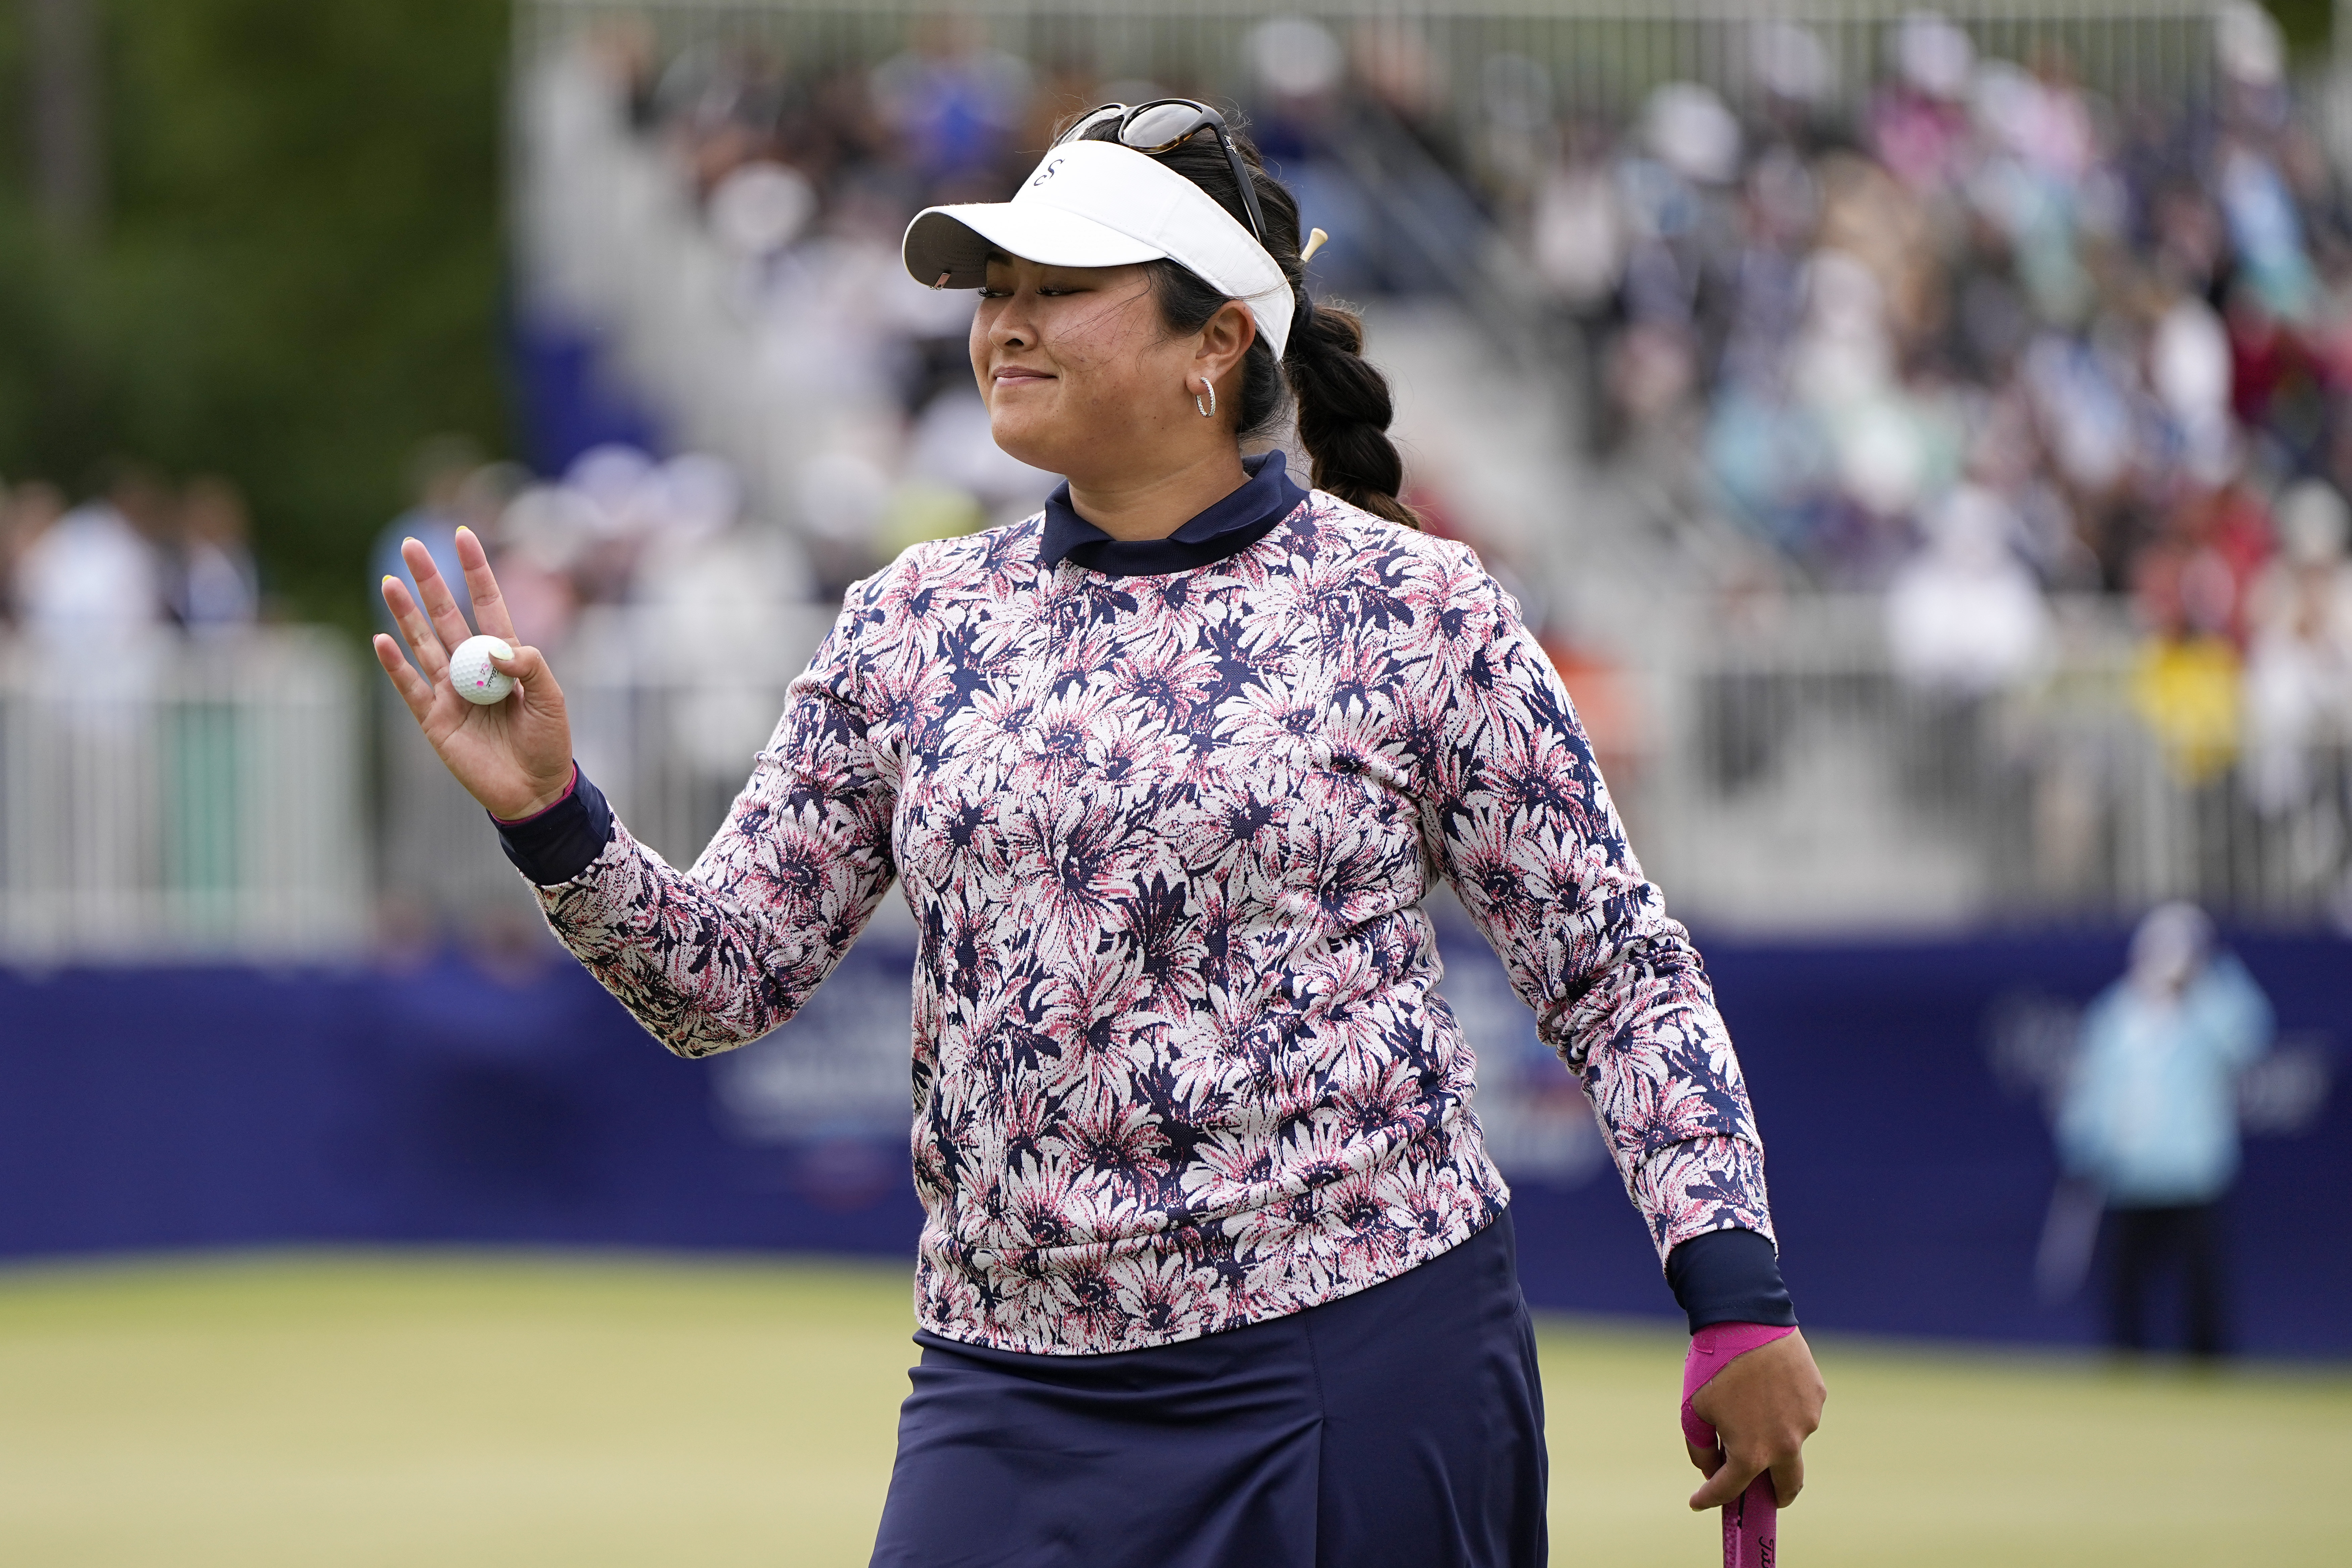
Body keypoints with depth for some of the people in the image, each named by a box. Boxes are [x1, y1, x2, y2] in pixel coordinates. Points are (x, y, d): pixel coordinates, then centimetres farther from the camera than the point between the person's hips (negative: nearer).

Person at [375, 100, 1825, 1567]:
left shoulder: (1414, 610, -2)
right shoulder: (914, 623, 8)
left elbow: (1621, 973, 1)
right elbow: (727, 973, 10)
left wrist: (1741, 1304, -8)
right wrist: (551, 813, -8)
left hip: (1368, 1374, -3)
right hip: (1012, 1393, 3)